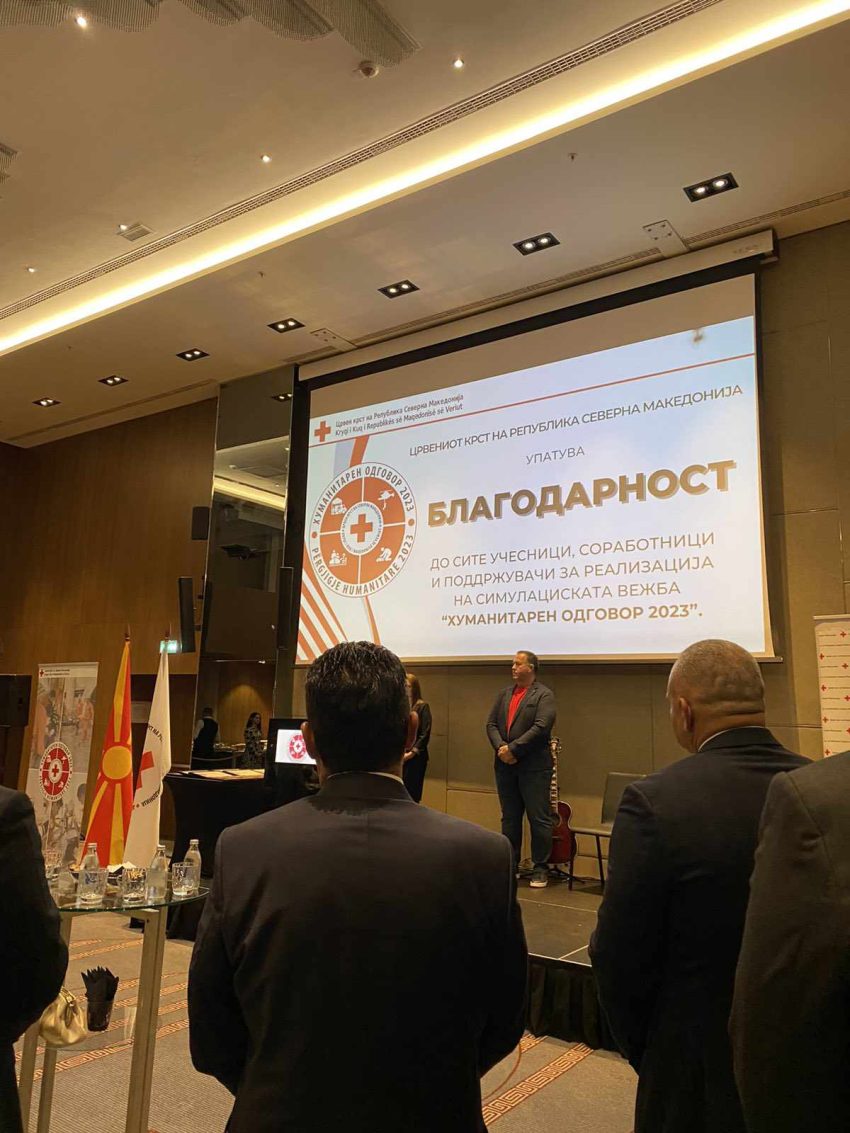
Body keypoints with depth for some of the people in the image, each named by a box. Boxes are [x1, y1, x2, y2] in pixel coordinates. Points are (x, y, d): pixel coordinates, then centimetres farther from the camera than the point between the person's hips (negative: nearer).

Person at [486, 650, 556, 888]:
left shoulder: (544, 695, -5)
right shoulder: (504, 694, 14)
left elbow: (541, 727, -17)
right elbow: (491, 723, 8)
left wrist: (513, 749, -18)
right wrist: (500, 748, -9)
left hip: (534, 767, -6)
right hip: (505, 765, 6)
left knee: (539, 819, 1)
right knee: (509, 818, 13)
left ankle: (541, 868, 11)